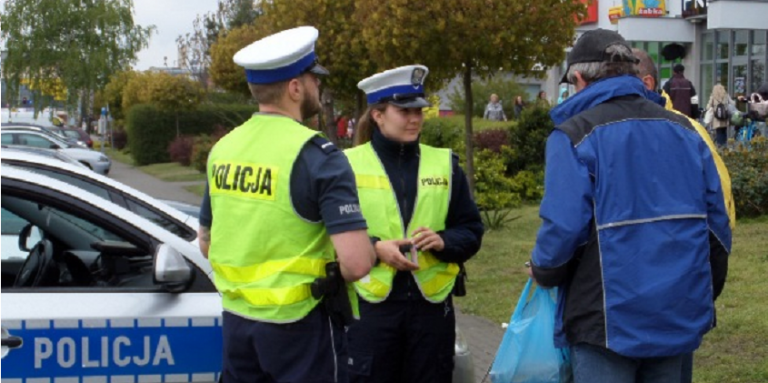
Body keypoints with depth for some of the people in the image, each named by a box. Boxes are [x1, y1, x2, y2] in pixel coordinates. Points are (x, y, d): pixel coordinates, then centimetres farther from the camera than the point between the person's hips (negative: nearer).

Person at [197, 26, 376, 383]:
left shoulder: (223, 149, 5)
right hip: (298, 323, -6)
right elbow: (356, 262, -22)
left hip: (236, 318, 6)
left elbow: (206, 242, 17)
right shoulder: (316, 156, -16)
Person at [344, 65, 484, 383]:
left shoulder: (444, 163, 8)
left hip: (432, 303, 3)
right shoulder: (349, 165, -1)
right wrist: (375, 248, -18)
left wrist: (443, 242, -13)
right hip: (370, 304, -3)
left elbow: (472, 231, 8)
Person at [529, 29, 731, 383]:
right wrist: (705, 294, 20)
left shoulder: (575, 135, -9)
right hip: (680, 317, 5)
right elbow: (717, 224, 6)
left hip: (609, 323, -5)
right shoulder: (683, 130, 7)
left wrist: (542, 272, 2)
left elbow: (563, 229, -19)